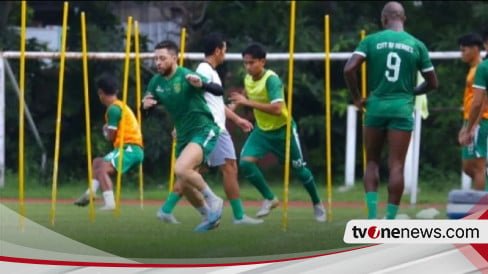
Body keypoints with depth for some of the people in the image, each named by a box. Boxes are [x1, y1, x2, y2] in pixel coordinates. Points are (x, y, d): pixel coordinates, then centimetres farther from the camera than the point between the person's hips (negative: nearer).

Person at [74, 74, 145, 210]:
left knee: (102, 169, -25)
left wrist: (106, 131, 12)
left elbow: (111, 137, -8)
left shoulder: (113, 109, -9)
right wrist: (108, 131, 7)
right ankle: (91, 192, 14)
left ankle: (110, 203, -38)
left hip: (129, 148, -10)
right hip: (135, 149, 10)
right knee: (98, 162, 25)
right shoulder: (122, 106, 22)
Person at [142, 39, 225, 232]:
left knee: (181, 169, -29)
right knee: (184, 186, 9)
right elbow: (146, 109, 11)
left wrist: (201, 84, -45)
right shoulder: (156, 82, 3)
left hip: (203, 131, -8)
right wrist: (145, 105, -13)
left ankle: (213, 201, -9)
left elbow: (219, 91, -25)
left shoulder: (186, 76, -18)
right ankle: (210, 215, 31)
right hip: (183, 136, 8)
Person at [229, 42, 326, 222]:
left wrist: (247, 102, -37)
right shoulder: (248, 79, -4)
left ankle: (317, 204, 33)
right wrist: (238, 103, 4)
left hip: (282, 129, -6)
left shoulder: (271, 79, -26)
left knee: (298, 169, 8)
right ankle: (270, 199, 0)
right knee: (245, 162, -17)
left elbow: (277, 109, -38)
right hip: (262, 130, 6)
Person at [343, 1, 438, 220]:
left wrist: (356, 98, 2)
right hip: (403, 109, 0)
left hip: (376, 105, 0)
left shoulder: (371, 41, 0)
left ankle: (372, 215, -2)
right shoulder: (416, 45, 3)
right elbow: (432, 83, 8)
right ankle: (390, 220, -4)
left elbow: (349, 69, -11)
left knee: (372, 163, 13)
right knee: (396, 166, -1)